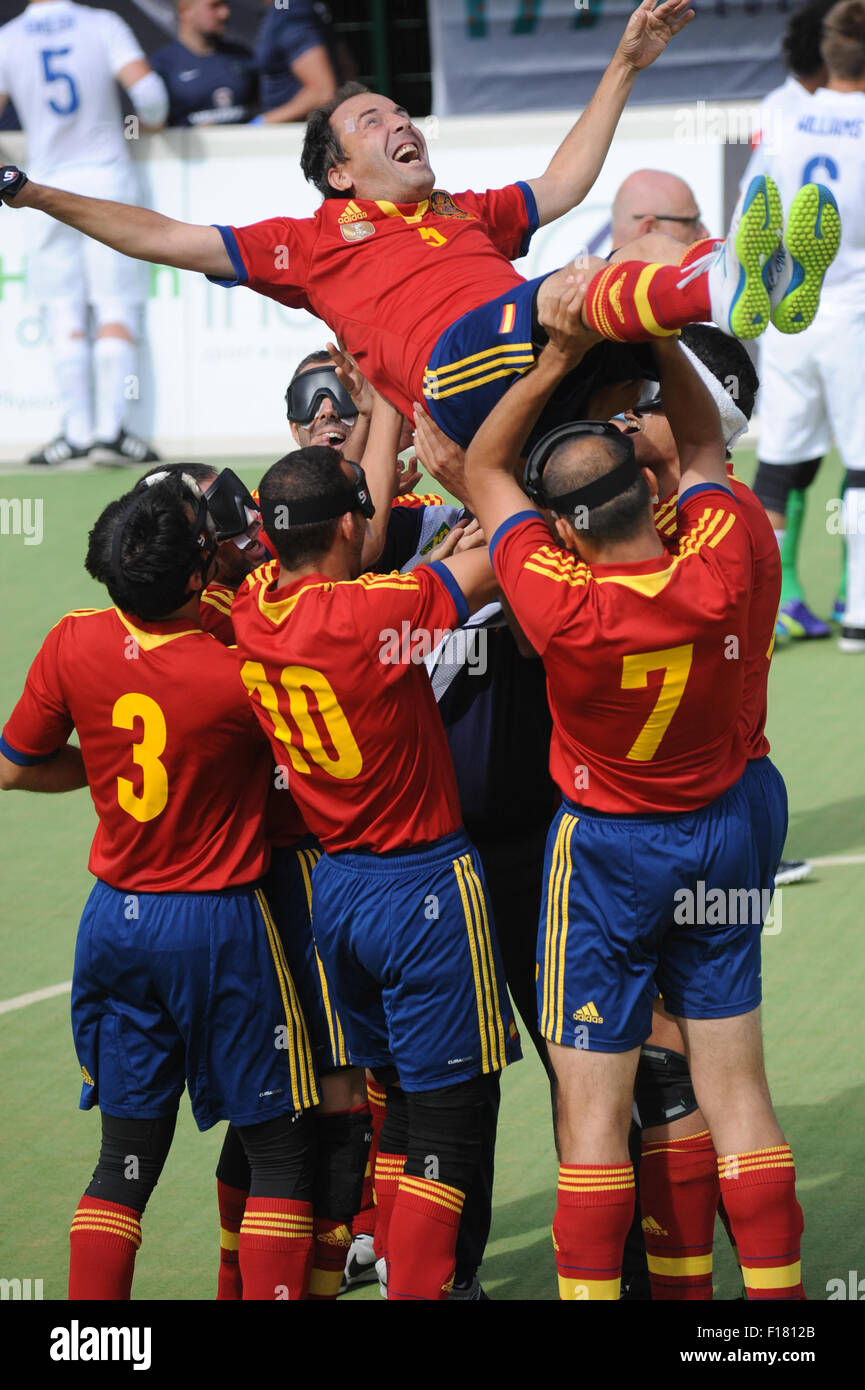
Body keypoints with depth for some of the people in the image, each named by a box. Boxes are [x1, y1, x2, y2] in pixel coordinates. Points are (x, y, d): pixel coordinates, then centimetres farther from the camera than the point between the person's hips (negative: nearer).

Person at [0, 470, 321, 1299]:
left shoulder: (74, 645, -7)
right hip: (221, 927, -5)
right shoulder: (243, 666, -19)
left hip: (118, 920, 5)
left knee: (127, 1155, 12)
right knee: (281, 1153, 6)